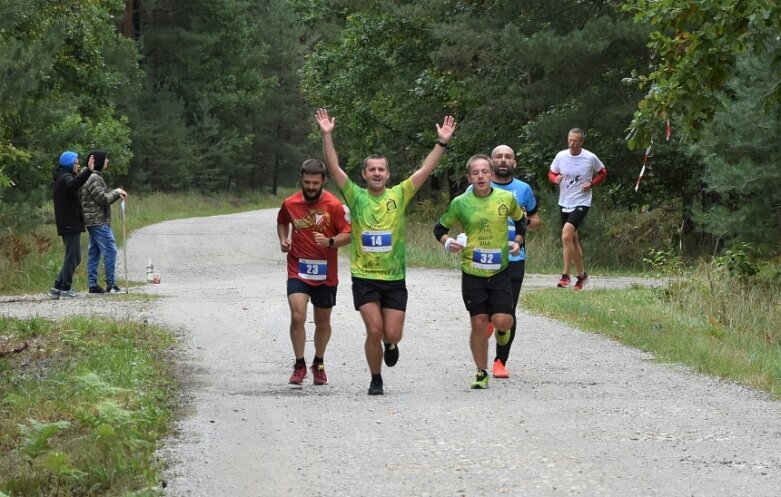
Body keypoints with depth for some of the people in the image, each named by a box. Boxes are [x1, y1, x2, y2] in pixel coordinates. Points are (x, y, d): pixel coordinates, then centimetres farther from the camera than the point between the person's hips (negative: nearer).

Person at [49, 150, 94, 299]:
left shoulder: (60, 178, 19)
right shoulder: (65, 178, -13)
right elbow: (73, 185, -37)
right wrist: (88, 171, -48)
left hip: (66, 224, 10)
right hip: (71, 224, -10)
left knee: (73, 257, 15)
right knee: (72, 256, -6)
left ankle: (58, 287, 14)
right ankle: (66, 289, -4)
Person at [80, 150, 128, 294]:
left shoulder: (95, 177, 17)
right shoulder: (94, 178, -15)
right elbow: (103, 199, -19)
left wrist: (117, 193, 8)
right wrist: (116, 192, -4)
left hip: (92, 221, 11)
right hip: (99, 221, -11)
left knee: (94, 253, 9)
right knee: (110, 251, -7)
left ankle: (92, 284, 10)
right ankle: (110, 284, -6)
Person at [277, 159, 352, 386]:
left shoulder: (334, 205, -9)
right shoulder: (290, 203, -1)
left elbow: (348, 234, -7)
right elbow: (282, 222, 21)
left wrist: (330, 242, -25)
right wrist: (283, 239, 2)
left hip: (326, 274, 0)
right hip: (298, 271, 0)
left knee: (323, 322, 12)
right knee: (297, 316, -17)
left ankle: (318, 364, 33)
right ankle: (299, 365, -5)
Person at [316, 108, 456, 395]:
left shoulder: (399, 195, 3)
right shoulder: (356, 197, 1)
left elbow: (425, 170, -4)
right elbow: (334, 169, -8)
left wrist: (442, 143, -13)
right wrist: (327, 136, -18)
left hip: (395, 278, 1)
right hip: (364, 277, -1)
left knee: (392, 334, -2)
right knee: (374, 331, -8)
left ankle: (390, 345, 36)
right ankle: (376, 380, 12)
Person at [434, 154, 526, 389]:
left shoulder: (507, 198, -3)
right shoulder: (460, 203, -4)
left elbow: (520, 219, 18)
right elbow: (440, 228, 9)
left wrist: (518, 241, 3)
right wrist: (447, 242, -11)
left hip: (499, 270, 0)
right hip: (472, 272, 0)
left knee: (502, 320, -12)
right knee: (478, 323, 0)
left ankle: (502, 330, 27)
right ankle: (481, 373, 15)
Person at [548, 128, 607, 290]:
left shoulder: (590, 158, -8)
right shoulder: (561, 156, -1)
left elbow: (602, 173, 9)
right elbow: (551, 173, 12)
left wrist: (591, 183, -8)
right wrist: (555, 179, -12)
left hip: (581, 203, -5)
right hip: (564, 203, 5)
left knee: (566, 236, -22)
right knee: (573, 240, 13)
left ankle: (565, 275, -16)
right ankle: (582, 274, 29)